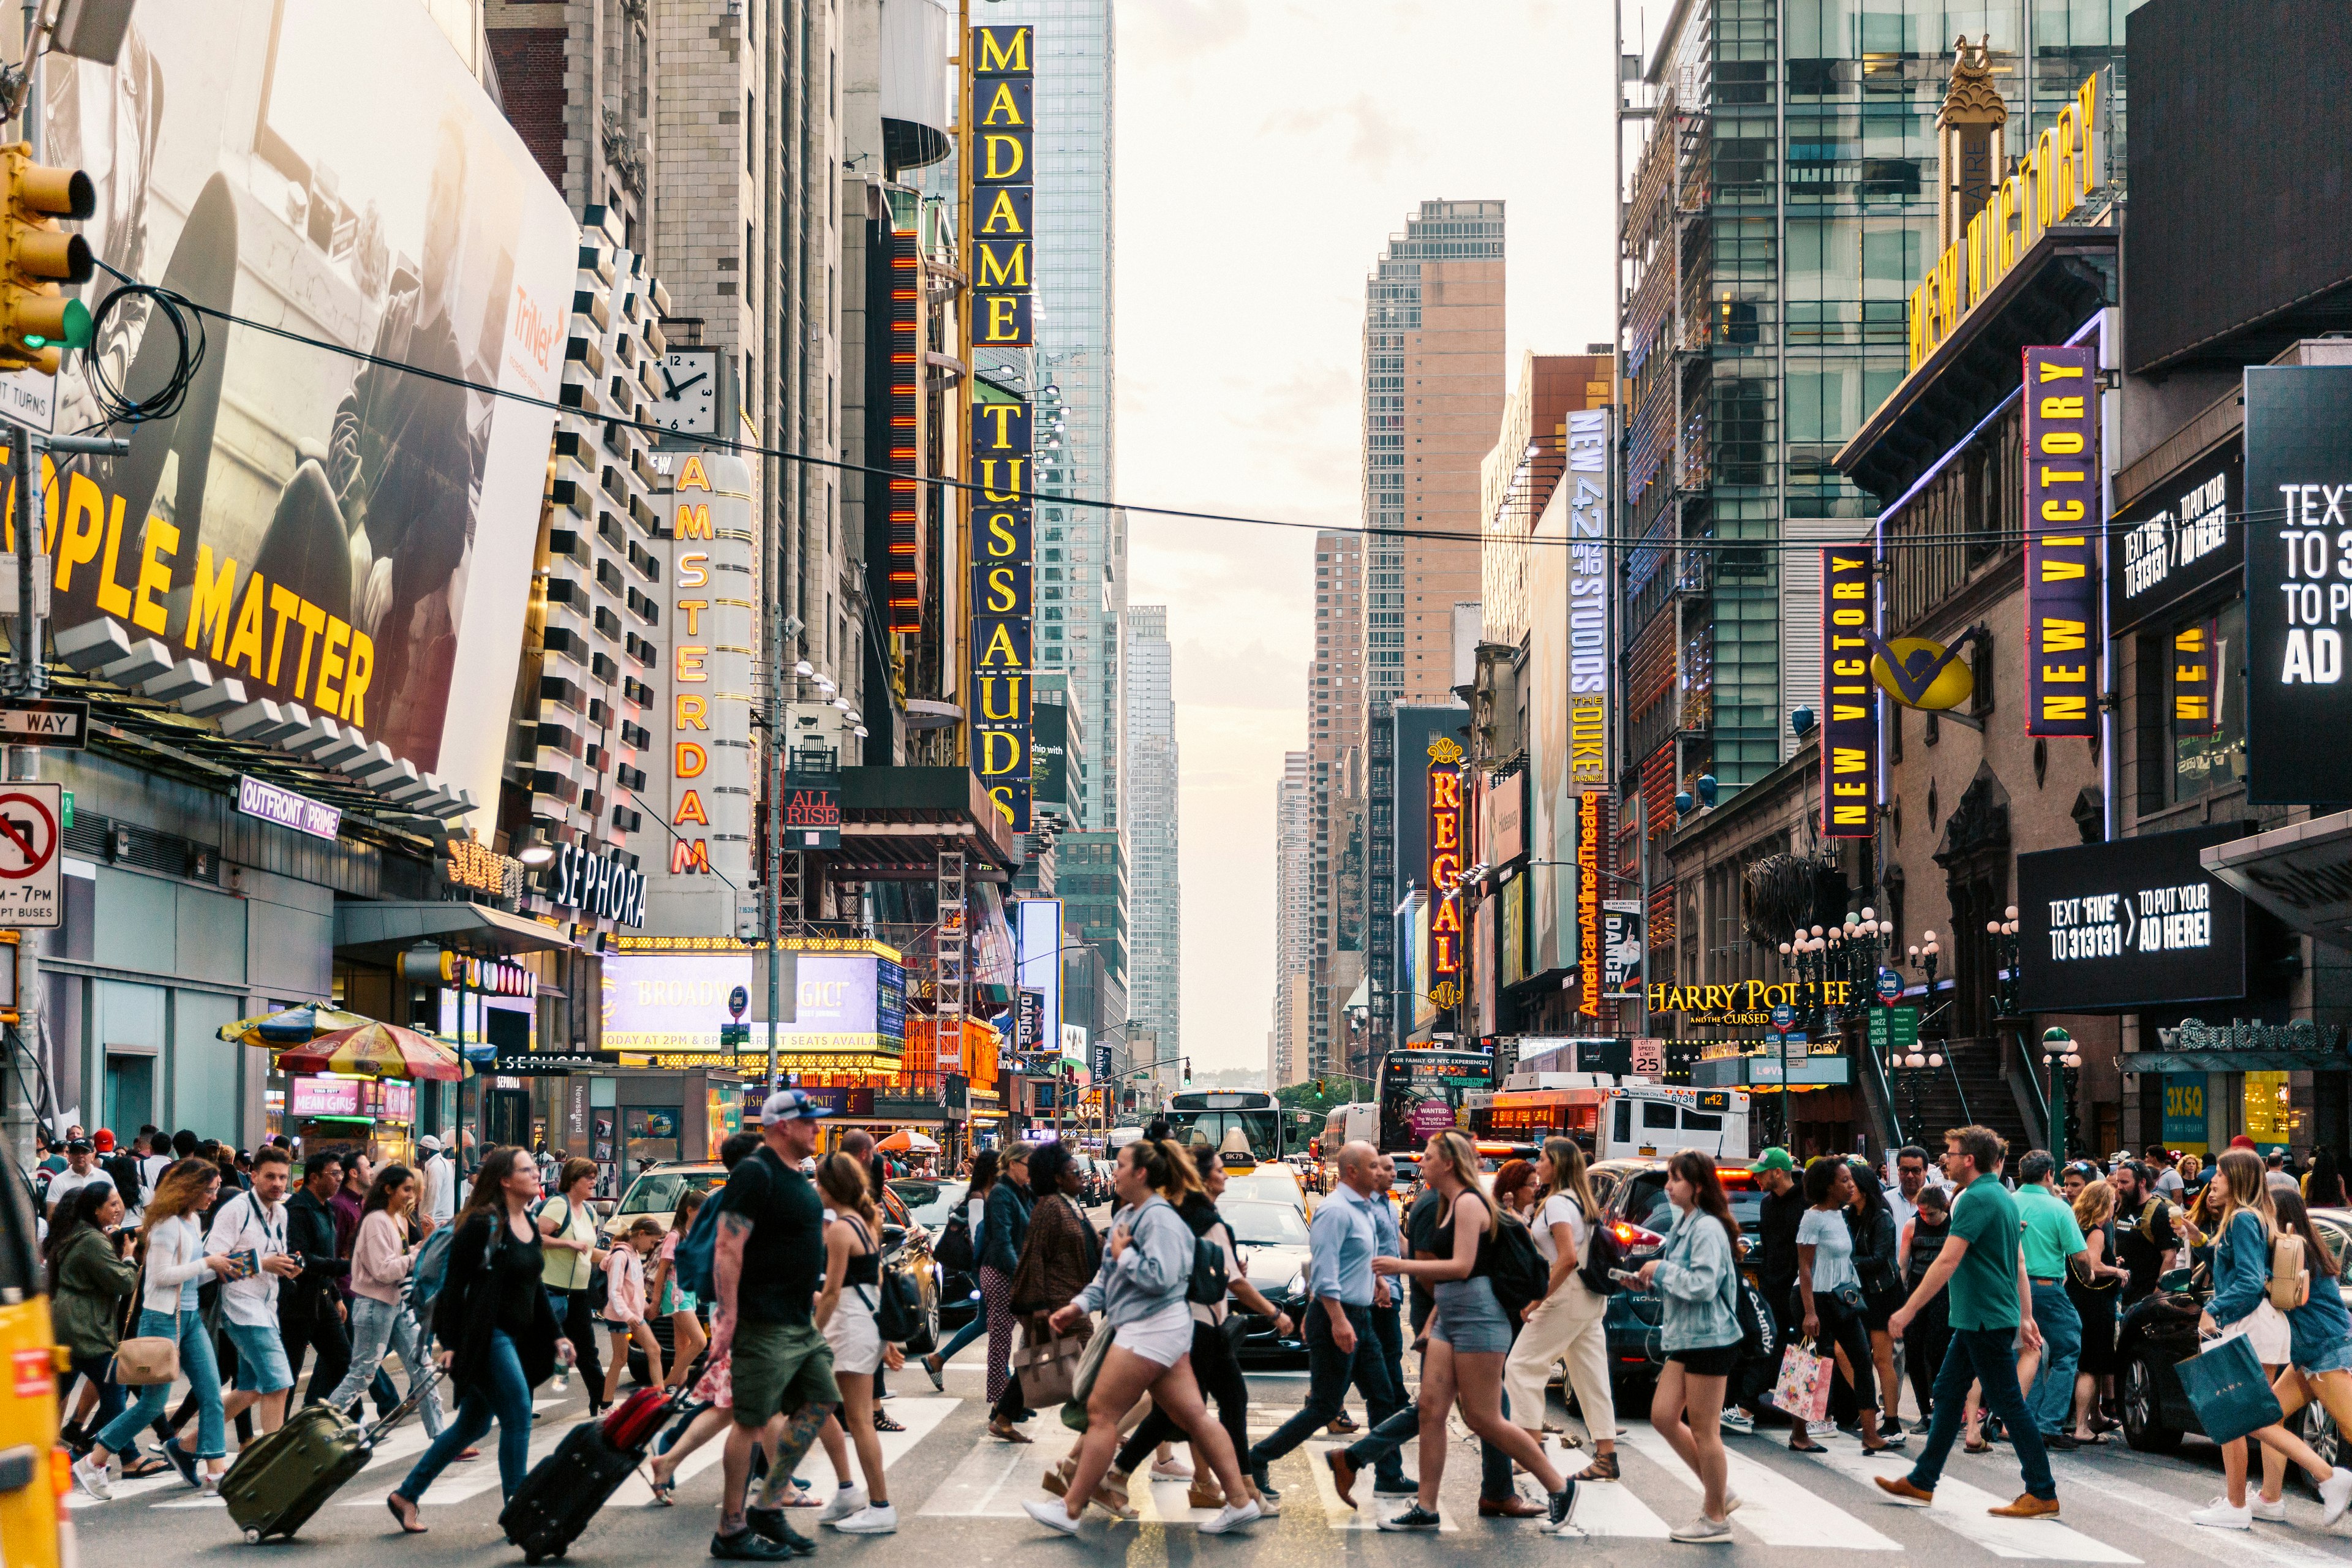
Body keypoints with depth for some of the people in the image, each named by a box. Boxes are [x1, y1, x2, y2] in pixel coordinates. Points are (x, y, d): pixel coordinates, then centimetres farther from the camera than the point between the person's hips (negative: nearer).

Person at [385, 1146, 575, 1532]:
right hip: (484, 1337, -9)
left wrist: (556, 1337, 17)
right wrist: (450, 1344, -18)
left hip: (514, 1339, 9)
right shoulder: (482, 1225, -14)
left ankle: (405, 1495, 25)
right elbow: (454, 1284, -14)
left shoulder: (529, 1225, 12)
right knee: (518, 1416, -10)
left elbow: (536, 1287, 21)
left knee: (473, 1425, 15)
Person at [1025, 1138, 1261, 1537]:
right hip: (1156, 1329, 10)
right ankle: (1240, 1501, 7)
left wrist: (1124, 1254, -13)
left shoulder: (1160, 1219, -15)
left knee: (1101, 1412, -5)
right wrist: (1077, 1306, 9)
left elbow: (1160, 1278, -26)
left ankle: (1070, 1510, 1)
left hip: (1151, 1328, -10)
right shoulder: (1126, 1215, 15)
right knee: (1193, 1416, 8)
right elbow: (1108, 1276, 21)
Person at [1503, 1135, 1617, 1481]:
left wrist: (1540, 1299, -19)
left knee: (1522, 1364, -3)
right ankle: (1606, 1457, 8)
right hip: (1591, 1298, 10)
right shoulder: (1581, 1201, 15)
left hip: (1566, 1295, -10)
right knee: (1590, 1375, 9)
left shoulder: (1556, 1203, -14)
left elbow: (1568, 1258, -23)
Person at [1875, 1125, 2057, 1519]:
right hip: (1976, 1320, 10)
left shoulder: (1976, 1199, -18)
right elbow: (2019, 1264, 18)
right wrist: (2026, 1318, 22)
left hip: (1986, 1321, -10)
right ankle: (1922, 1483, 20)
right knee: (1948, 1391, 14)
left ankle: (2043, 1494, -1)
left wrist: (1909, 1310, -17)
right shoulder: (2004, 1197, 13)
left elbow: (1947, 1262, -21)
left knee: (2008, 1403, -5)